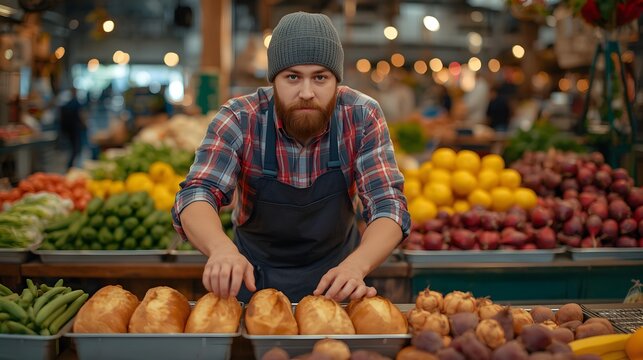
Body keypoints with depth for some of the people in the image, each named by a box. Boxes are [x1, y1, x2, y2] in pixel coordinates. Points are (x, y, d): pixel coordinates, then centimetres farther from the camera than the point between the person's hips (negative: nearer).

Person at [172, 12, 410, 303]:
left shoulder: (362, 118, -16)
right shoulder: (240, 119, -17)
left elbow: (389, 205, -20)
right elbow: (196, 195, -25)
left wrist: (355, 266, -40)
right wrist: (221, 248, -48)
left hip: (335, 276, 0)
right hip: (255, 273, 0)